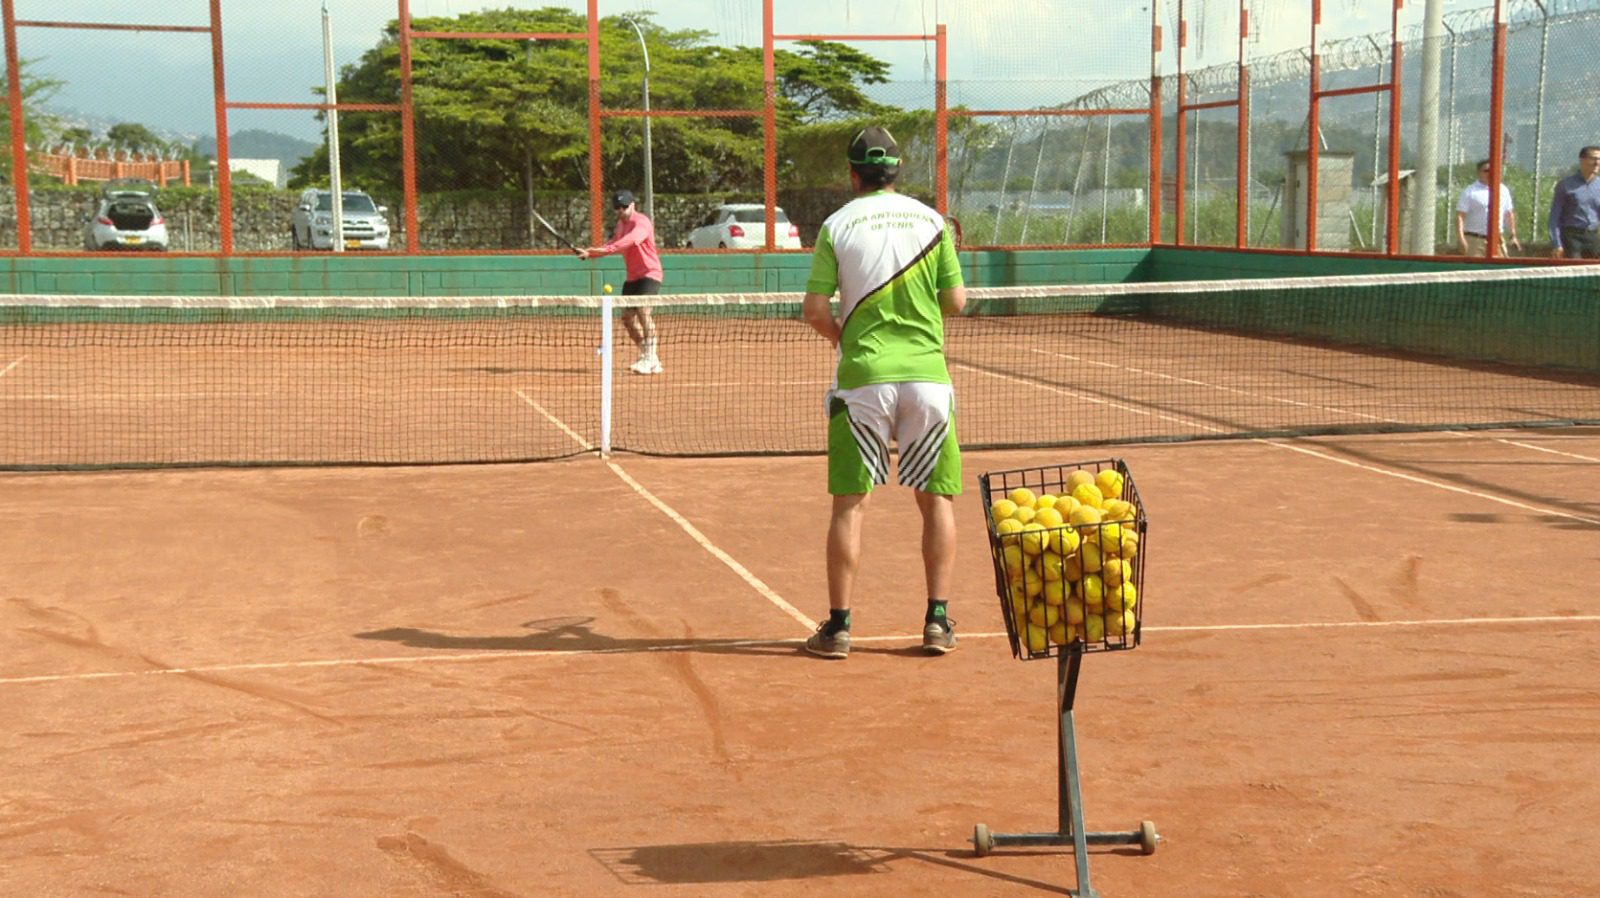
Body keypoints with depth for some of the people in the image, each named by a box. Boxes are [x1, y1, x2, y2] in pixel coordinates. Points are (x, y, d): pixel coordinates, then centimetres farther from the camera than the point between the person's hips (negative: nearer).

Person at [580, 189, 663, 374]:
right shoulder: (621, 224, 12)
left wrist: (605, 249, -46)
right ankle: (650, 358, 20)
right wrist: (590, 253, 3)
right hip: (632, 276, 9)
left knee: (643, 310, -24)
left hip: (649, 273, -9)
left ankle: (650, 361, -24)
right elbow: (613, 244, 20)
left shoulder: (641, 222, -16)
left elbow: (630, 240, -34)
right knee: (627, 317, 8)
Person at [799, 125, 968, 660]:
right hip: (927, 375, 1)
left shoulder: (837, 225, 1)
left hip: (864, 378, -1)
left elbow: (814, 310, -3)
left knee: (850, 504, 4)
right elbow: (956, 302, 5)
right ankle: (938, 620, 8)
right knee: (938, 499, 10)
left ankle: (839, 625, 5)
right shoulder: (931, 221, 4)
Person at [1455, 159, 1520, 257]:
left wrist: (1513, 235, 16)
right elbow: (1460, 216, -8)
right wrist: (1461, 238, -19)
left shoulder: (1504, 190, 13)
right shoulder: (1470, 192, -2)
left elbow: (1509, 214, 21)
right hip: (1475, 241, -5)